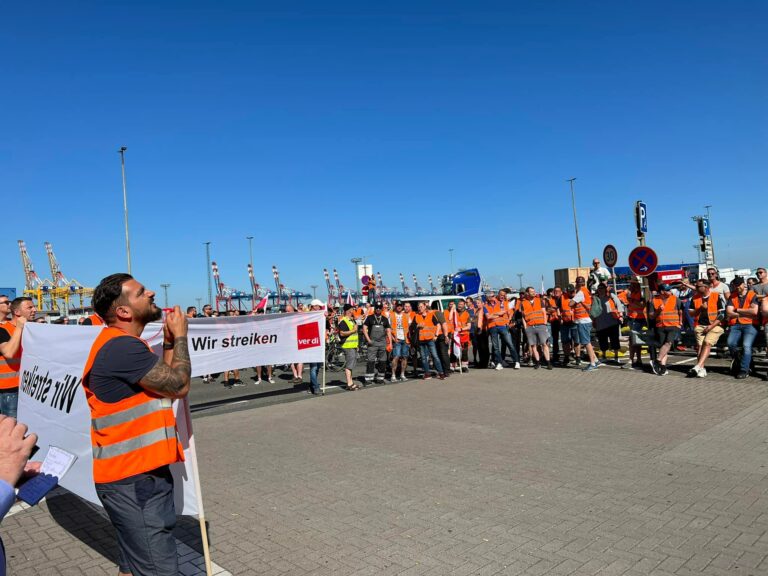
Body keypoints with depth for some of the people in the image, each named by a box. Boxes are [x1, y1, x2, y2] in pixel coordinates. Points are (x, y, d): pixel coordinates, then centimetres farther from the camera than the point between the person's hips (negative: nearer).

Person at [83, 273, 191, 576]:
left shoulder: (123, 345, 14)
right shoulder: (122, 346, -20)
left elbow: (163, 382, 17)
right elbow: (178, 385, -17)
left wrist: (169, 341, 10)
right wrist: (180, 336, -5)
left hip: (139, 473, 10)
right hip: (133, 479, -10)